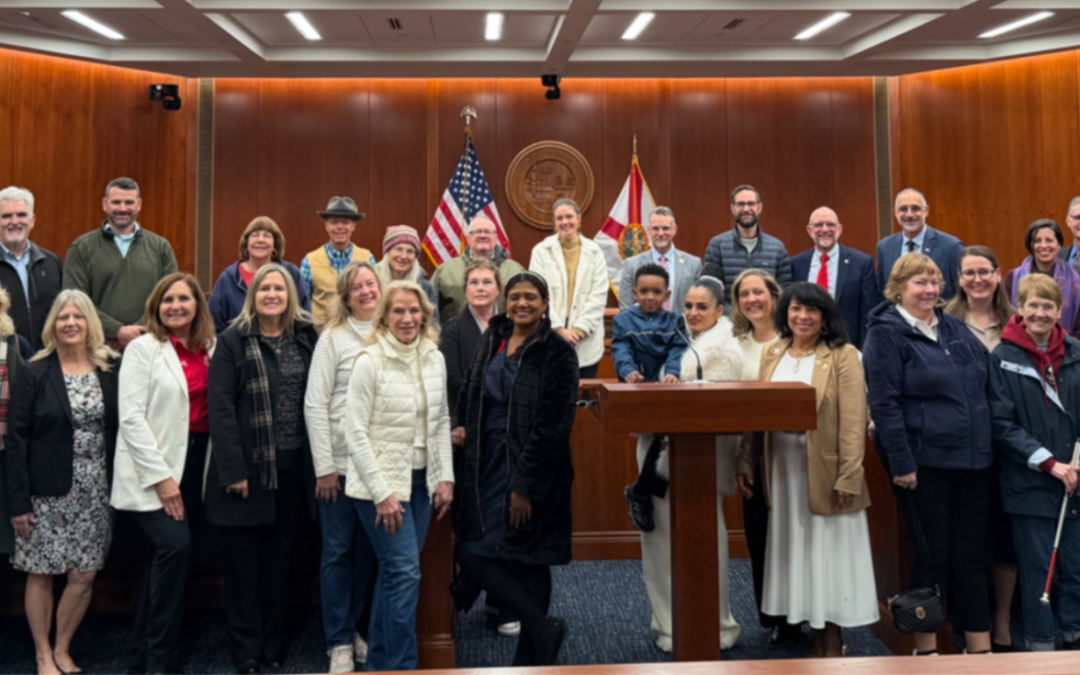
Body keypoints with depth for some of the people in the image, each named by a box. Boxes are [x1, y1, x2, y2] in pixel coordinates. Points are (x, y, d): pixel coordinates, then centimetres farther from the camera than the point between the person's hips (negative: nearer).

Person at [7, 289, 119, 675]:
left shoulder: (109, 370, 3)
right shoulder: (36, 373, -5)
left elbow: (117, 429, 5)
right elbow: (16, 439, -5)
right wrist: (18, 501, -9)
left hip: (95, 491, 2)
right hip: (47, 491, -2)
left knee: (84, 576, 5)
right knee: (41, 574, 6)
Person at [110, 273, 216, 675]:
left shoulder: (209, 348, 9)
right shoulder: (144, 348, -5)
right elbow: (131, 417, -11)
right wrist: (161, 476, -16)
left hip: (195, 462, 5)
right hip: (153, 466, -5)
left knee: (165, 555, 10)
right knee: (175, 545, -20)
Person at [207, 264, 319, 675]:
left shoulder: (305, 338, 6)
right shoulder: (233, 341, -5)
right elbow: (221, 409, -9)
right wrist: (233, 469, -14)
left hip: (292, 466, 3)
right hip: (249, 466, -3)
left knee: (278, 556, 13)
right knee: (244, 557, 6)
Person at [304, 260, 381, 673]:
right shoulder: (333, 337, -3)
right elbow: (314, 405, -6)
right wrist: (324, 467, -9)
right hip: (340, 461, -3)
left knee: (367, 549, 12)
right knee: (337, 551, 4)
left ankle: (353, 627, 29)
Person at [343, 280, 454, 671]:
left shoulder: (435, 359, 6)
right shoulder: (369, 362, -11)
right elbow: (356, 433, -13)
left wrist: (445, 477, 5)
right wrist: (382, 493, -15)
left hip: (421, 480, 6)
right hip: (380, 482, -6)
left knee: (395, 571, 14)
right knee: (405, 572, -10)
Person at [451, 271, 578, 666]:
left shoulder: (558, 353, -10)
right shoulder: (492, 340, 9)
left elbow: (553, 426, -14)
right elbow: (471, 393, 22)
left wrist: (525, 485, -16)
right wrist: (462, 427, 2)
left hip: (532, 471, -7)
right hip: (486, 466, 7)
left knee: (529, 563, -2)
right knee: (471, 552, 4)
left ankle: (530, 657, 15)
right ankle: (543, 628, 15)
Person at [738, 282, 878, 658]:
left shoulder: (843, 356, -8)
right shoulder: (772, 355, 9)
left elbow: (853, 421, -13)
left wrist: (848, 476, -18)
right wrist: (746, 462, 5)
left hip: (824, 469, -5)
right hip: (783, 468, 5)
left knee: (827, 551, 4)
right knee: (795, 549, 12)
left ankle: (832, 644, 17)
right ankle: (817, 640, 26)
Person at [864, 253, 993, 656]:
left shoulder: (953, 328, 13)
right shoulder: (886, 334, -9)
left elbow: (981, 381, 22)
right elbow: (884, 402, -15)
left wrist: (985, 444, 16)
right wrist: (901, 462, -18)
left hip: (972, 459, 6)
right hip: (923, 463, -6)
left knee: (970, 555, 11)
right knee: (932, 555, 3)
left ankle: (980, 648, 22)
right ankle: (926, 649, 19)